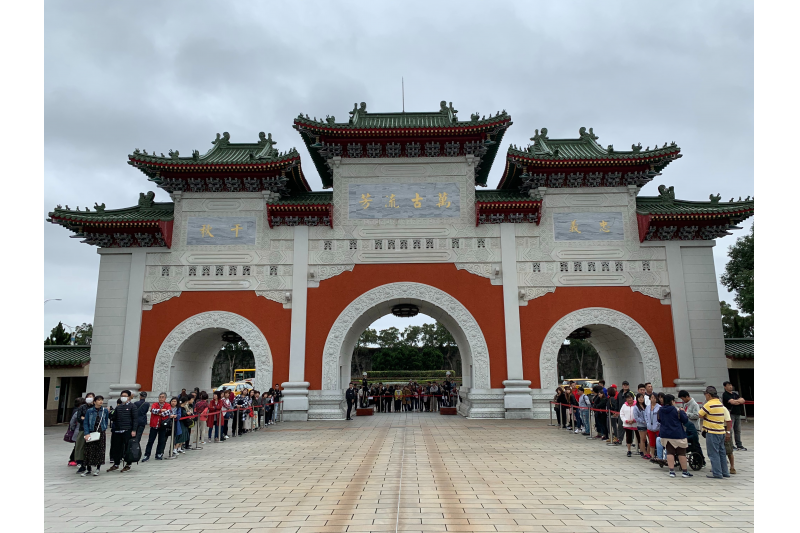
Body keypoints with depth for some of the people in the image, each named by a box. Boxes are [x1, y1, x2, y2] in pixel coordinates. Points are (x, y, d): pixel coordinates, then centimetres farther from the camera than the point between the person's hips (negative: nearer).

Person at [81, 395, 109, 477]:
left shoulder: (105, 411, 2)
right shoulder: (89, 411, -4)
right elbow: (85, 423, -4)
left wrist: (105, 428, 1)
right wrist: (86, 433, -12)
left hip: (101, 433, 1)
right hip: (91, 432, -1)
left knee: (100, 450, 3)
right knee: (89, 451, 2)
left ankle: (98, 468, 15)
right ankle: (88, 469, 14)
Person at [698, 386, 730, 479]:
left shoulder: (709, 404, -17)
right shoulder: (720, 403, 11)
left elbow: (700, 415, -11)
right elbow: (724, 419, 16)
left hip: (712, 432, -8)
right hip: (722, 431, 8)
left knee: (714, 453, -1)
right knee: (721, 452, 15)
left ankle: (717, 473, 1)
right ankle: (725, 472, 22)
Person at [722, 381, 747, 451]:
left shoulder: (735, 393, 17)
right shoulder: (725, 394, -6)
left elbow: (743, 400, 7)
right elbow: (732, 402, -17)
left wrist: (736, 401, -9)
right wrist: (739, 401, -1)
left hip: (737, 414, 7)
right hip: (730, 414, -7)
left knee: (738, 430, 11)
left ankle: (739, 446, 18)